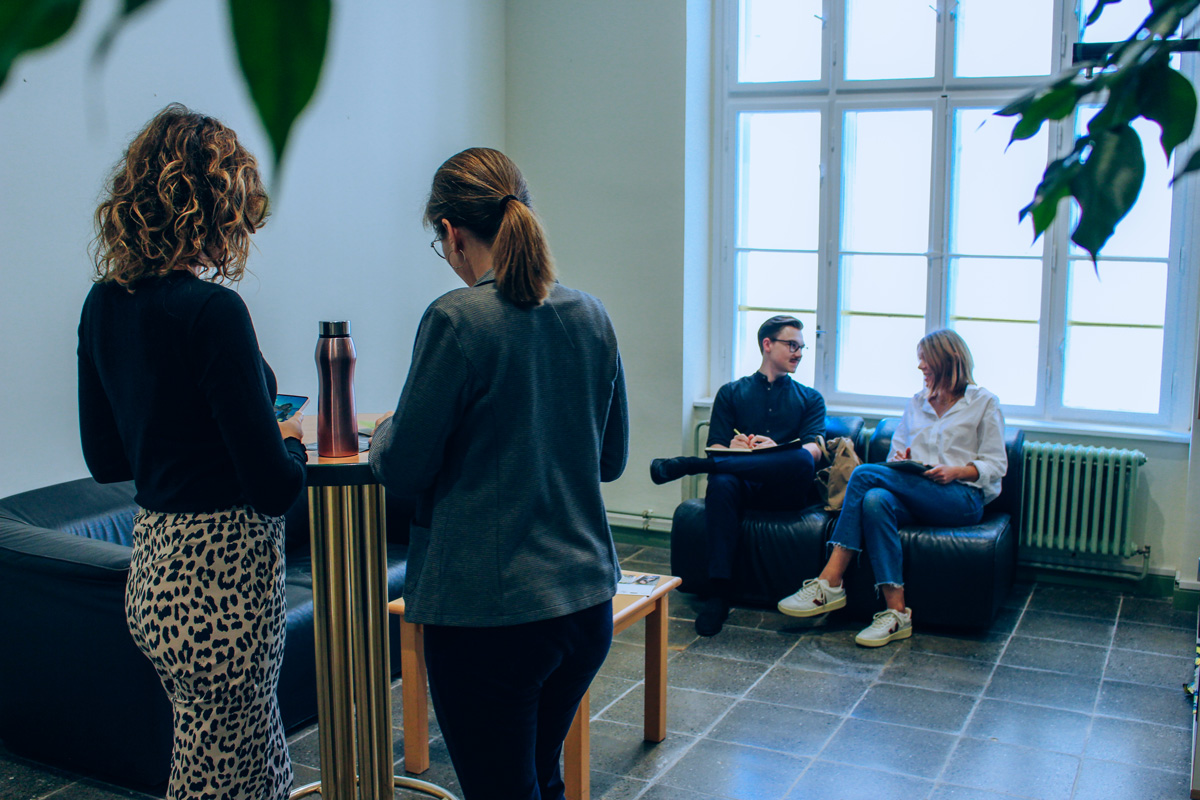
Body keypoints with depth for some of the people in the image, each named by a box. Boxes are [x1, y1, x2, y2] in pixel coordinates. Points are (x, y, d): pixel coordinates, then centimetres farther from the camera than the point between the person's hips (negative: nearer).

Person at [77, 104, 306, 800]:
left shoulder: (105, 303, 4)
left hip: (155, 567, 8)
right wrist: (291, 441, 0)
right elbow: (274, 487, -21)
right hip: (224, 584, -8)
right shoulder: (212, 311, -21)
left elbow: (105, 460, 13)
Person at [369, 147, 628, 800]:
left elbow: (403, 471, -10)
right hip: (587, 598, 7)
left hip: (488, 611, -6)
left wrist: (383, 432, 11)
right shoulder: (591, 317, 4)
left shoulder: (457, 320, -15)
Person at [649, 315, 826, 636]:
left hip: (785, 490, 1)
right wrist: (735, 448, -16)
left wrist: (776, 450, -18)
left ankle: (687, 465, -34)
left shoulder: (810, 399, 22)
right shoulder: (731, 393, 22)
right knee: (721, 482, -38)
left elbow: (813, 451, 4)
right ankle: (719, 593, -40)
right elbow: (716, 447, 10)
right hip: (742, 484, 0)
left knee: (801, 460, -36)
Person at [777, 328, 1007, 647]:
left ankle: (830, 583, -32)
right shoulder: (917, 402, 25)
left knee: (866, 473, -28)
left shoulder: (983, 402, 10)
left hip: (963, 498, -5)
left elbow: (995, 465, 4)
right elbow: (895, 452, 22)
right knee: (876, 500, -34)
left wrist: (956, 471, -13)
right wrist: (900, 460, -2)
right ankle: (896, 612, -39)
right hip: (914, 496, 5)